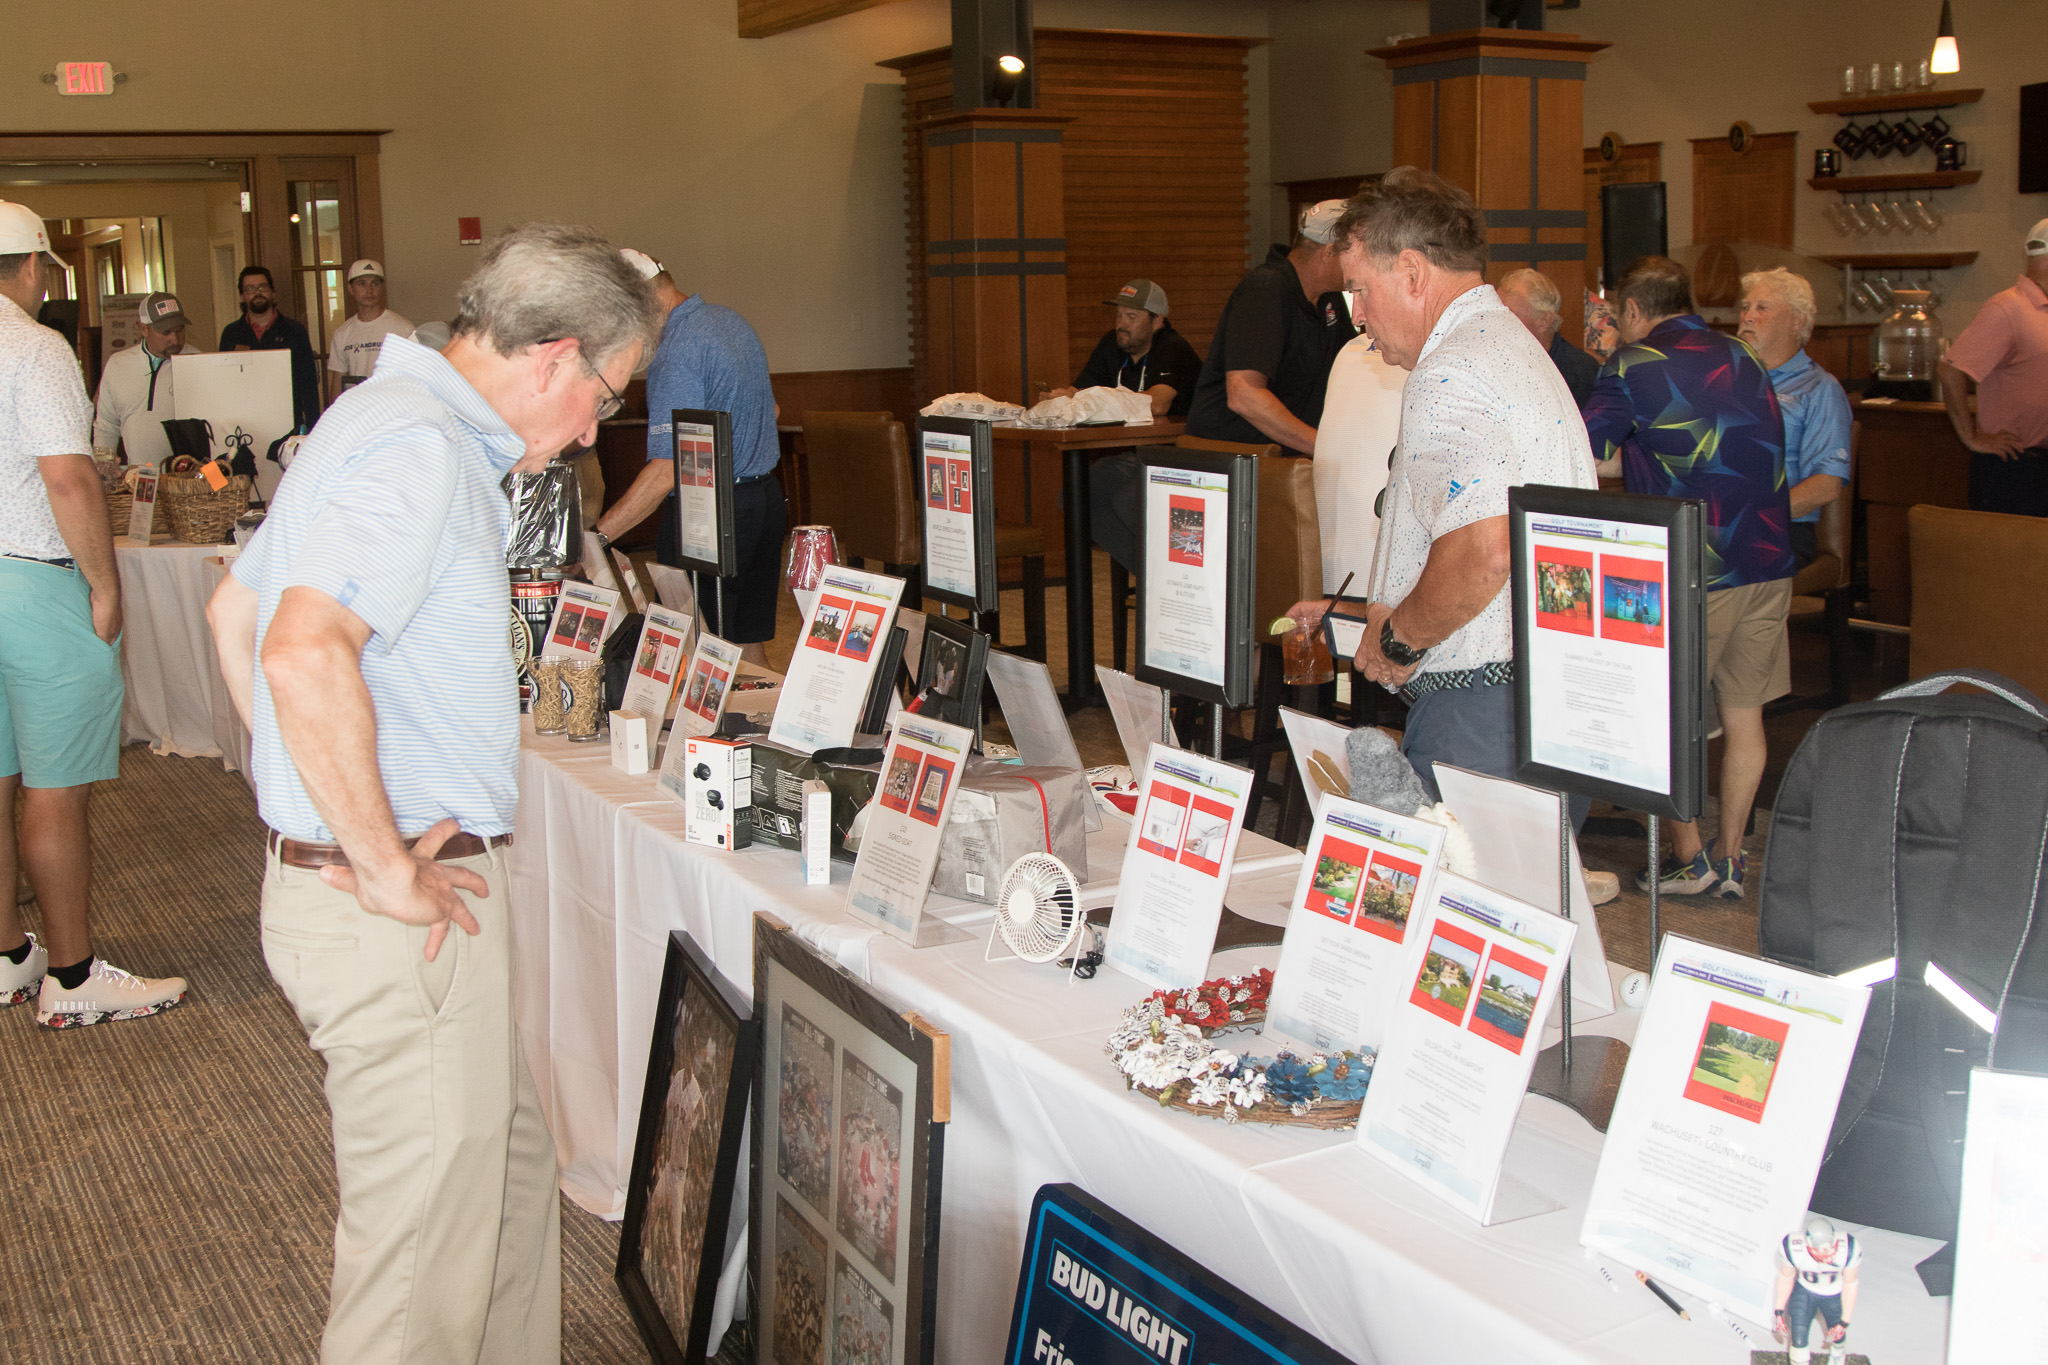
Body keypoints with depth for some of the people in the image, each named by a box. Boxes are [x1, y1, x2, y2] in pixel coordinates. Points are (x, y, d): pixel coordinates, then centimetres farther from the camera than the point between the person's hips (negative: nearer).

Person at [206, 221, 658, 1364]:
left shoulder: (386, 418, 15)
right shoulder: (422, 446, -18)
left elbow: (237, 611, 25)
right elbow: (306, 658, -33)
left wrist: (329, 816, 19)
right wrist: (386, 870, -23)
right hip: (406, 910, -11)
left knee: (515, 1167, 23)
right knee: (428, 1246, 1)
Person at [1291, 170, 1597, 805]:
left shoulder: (1451, 375, -16)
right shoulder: (1508, 345, 20)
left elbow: (1481, 555, -29)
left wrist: (1398, 641, -13)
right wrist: (1363, 614, 25)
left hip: (1481, 702, -10)